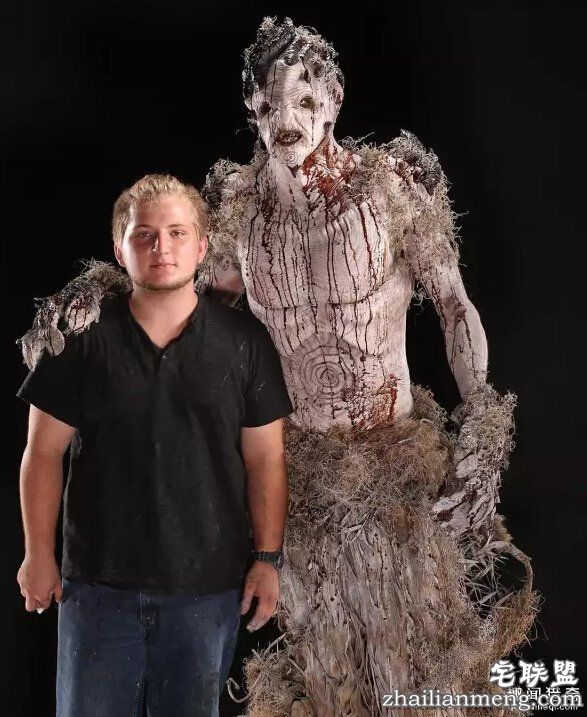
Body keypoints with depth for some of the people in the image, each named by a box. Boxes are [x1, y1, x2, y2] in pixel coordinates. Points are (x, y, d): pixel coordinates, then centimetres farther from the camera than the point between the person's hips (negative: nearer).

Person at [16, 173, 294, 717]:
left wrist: (268, 559, -2)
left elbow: (266, 458, 1)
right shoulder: (82, 339, -2)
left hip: (209, 588, 0)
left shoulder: (244, 341, -1)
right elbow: (45, 452, 1)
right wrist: (39, 554, 0)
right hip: (99, 582, 0)